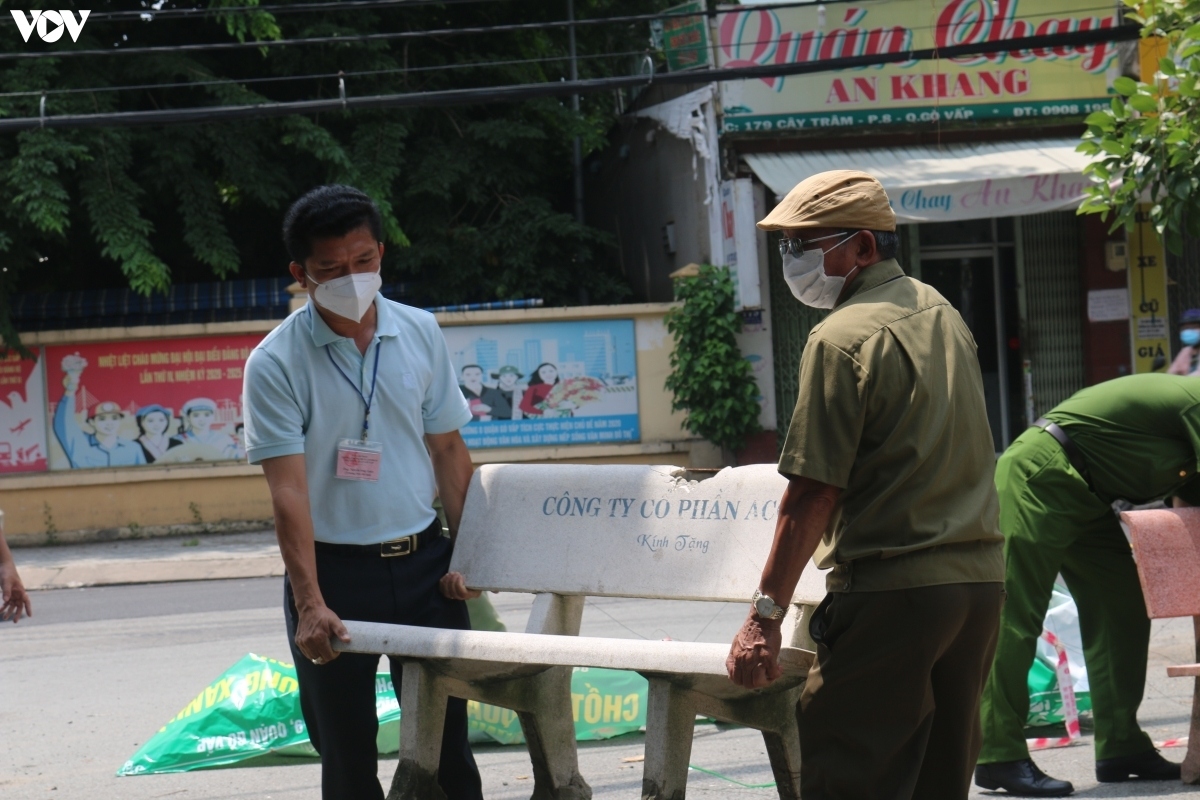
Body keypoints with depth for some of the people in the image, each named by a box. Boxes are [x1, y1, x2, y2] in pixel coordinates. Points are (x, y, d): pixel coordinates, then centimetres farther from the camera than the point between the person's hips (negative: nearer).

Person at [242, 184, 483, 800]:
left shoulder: (421, 334, 2)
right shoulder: (276, 364, -10)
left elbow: (447, 449, 9)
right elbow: (288, 489, -16)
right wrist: (309, 604, -24)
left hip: (424, 562, 3)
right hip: (335, 571, -3)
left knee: (445, 742, 7)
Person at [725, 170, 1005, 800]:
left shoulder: (842, 338, -11)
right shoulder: (942, 315, 14)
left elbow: (814, 492, -15)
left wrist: (765, 615, -13)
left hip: (891, 592, -8)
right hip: (980, 580, 8)